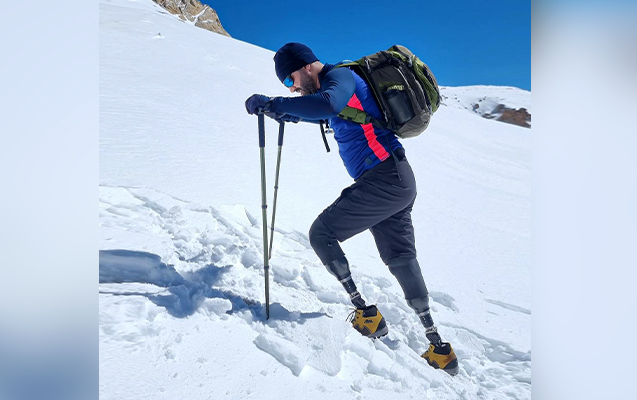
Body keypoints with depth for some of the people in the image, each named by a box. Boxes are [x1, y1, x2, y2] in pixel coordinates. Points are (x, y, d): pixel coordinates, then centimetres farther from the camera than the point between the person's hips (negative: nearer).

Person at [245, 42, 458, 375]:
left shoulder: (340, 77, -9)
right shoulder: (337, 83, 21)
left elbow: (326, 104, -32)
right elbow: (325, 112, 41)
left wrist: (272, 104, -27)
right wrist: (286, 112, 27)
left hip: (383, 179, -11)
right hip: (398, 180, 11)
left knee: (322, 233, -4)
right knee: (400, 258, 15)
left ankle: (365, 314, 1)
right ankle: (438, 348, 24)